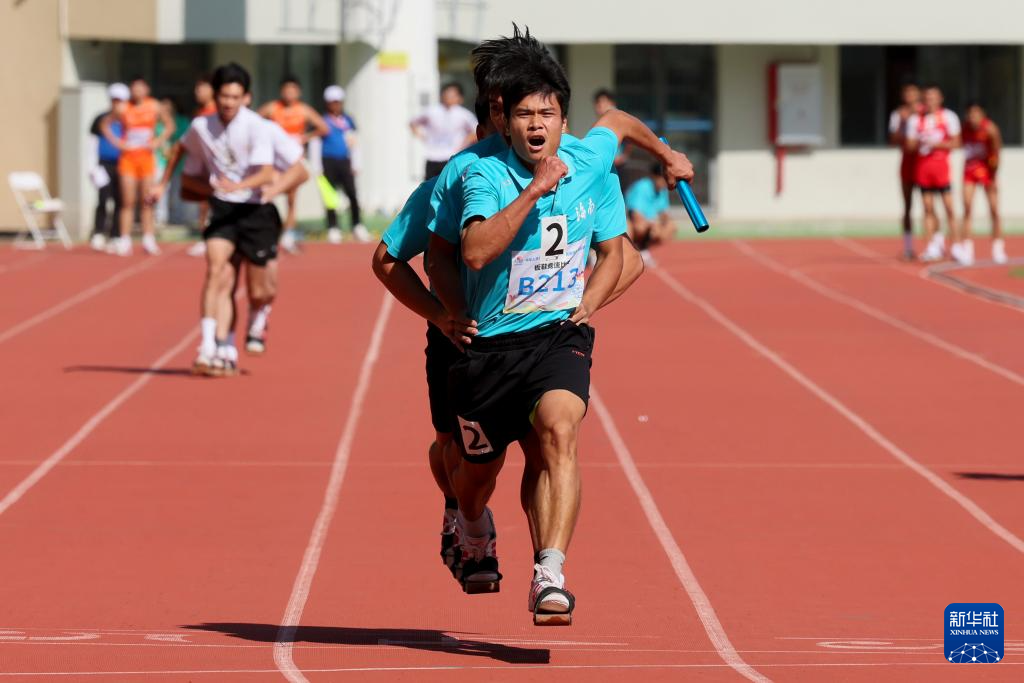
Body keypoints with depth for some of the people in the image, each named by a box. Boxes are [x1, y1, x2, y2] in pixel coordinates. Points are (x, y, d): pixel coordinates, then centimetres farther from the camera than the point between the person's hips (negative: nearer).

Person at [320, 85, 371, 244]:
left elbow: (353, 144, 16)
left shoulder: (347, 120, 10)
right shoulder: (323, 121, -2)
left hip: (345, 162, 3)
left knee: (352, 194, -4)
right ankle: (333, 229, 6)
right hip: (328, 161, -3)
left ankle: (358, 227, 4)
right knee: (330, 196, 0)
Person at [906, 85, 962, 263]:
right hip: (922, 166, 3)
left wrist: (936, 144, -14)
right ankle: (932, 246, 3)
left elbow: (955, 143, -2)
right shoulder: (915, 119, 10)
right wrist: (920, 142, -12)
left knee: (949, 207, -6)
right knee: (928, 208, 2)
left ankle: (956, 246, -3)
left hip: (941, 163, -3)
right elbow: (910, 145, 9)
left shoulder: (948, 117, 1)